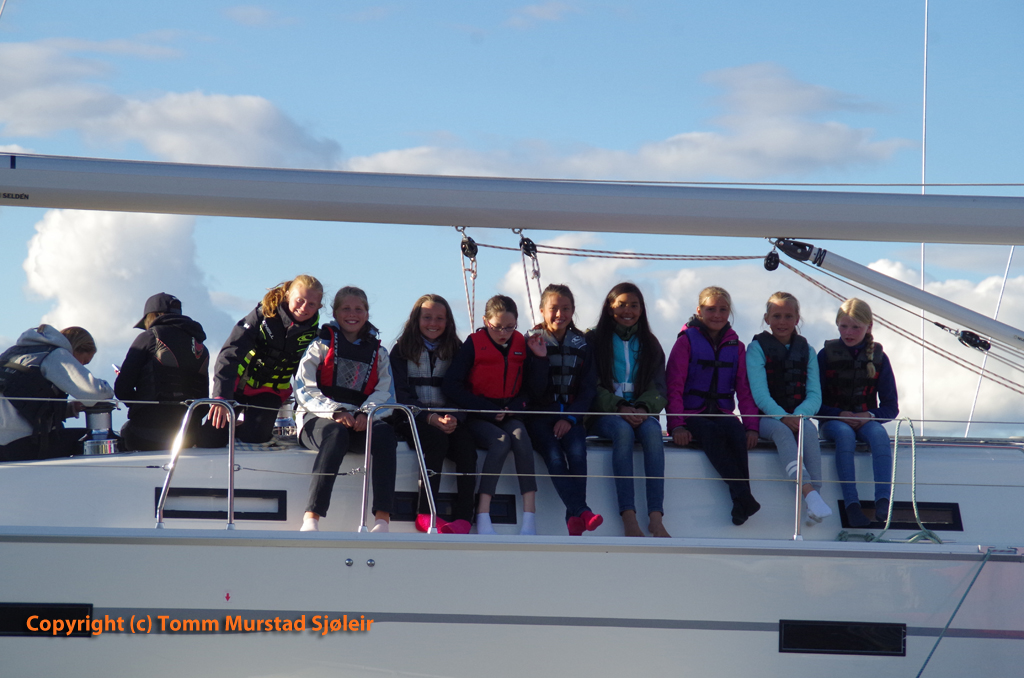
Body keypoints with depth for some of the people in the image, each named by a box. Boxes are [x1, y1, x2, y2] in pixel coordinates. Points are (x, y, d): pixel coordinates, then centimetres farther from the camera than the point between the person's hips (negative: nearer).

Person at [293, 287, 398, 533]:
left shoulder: (378, 353, 20)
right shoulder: (321, 345, 11)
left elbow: (385, 394, 8)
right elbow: (304, 390, -1)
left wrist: (366, 414, -15)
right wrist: (336, 412, -18)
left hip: (361, 423, 3)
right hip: (318, 420, -3)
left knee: (385, 433, -32)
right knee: (336, 434, -39)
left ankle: (382, 519, -43)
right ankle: (311, 519, -48)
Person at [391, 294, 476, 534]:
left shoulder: (456, 351, 17)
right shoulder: (402, 350, 9)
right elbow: (401, 393, -1)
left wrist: (454, 418, -14)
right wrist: (430, 418, -17)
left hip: (449, 421, 2)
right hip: (412, 421, -2)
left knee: (466, 442, -30)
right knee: (437, 439, -34)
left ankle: (464, 516, -37)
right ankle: (425, 515, -36)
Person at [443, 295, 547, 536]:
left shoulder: (521, 344, 7)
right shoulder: (474, 344, -3)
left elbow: (535, 387, 9)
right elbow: (450, 386, -7)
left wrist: (539, 358, -8)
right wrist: (486, 409, -11)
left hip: (510, 416, 3)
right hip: (478, 419, -3)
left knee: (520, 437, -31)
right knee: (501, 441, -33)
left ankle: (530, 517, -37)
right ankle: (483, 517, -35)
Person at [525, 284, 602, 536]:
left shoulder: (581, 345, 12)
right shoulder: (532, 341, 6)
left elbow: (589, 388, 7)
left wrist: (571, 417, -6)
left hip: (571, 416, 2)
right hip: (539, 415, -2)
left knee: (577, 452, -28)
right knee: (554, 456, -29)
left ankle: (574, 519, -33)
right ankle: (582, 511, -41)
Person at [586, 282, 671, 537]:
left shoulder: (649, 344, 17)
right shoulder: (595, 340, 9)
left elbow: (659, 388, 8)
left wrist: (643, 408, -14)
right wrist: (619, 407, -17)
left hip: (641, 412, 2)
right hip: (604, 414, -2)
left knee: (652, 431, -33)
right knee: (623, 430, -36)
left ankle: (656, 517, -43)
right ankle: (628, 516, -44)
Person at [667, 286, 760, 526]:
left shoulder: (735, 346, 16)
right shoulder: (686, 341, 5)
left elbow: (744, 390, 11)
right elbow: (674, 387, -2)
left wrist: (751, 426, -6)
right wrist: (676, 425, -17)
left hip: (722, 414, 3)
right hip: (692, 415, -3)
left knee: (736, 431, -33)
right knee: (711, 432, -37)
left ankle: (740, 504, -42)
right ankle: (743, 497, -48)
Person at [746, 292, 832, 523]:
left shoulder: (806, 351, 14)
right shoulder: (757, 348, 4)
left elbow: (815, 395, 3)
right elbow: (759, 394, -9)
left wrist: (798, 416, -19)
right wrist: (783, 417, -26)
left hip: (798, 416, 3)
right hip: (766, 418, -3)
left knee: (809, 429, -33)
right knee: (781, 430, -37)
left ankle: (815, 492, -44)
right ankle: (808, 492, -54)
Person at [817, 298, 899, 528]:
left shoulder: (878, 358, 6)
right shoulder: (826, 355, 2)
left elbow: (891, 406, 4)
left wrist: (870, 416, -17)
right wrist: (839, 414, -18)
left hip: (866, 420, 1)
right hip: (833, 421, -1)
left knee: (879, 433, -33)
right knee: (844, 433, -36)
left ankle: (882, 500, -46)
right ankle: (851, 503, -46)